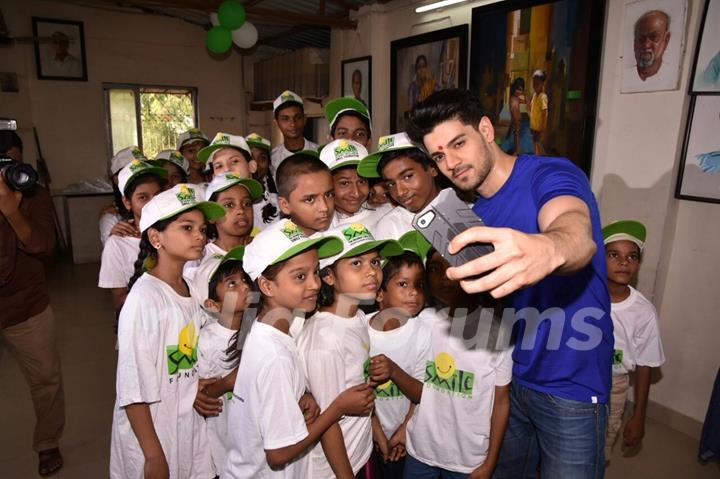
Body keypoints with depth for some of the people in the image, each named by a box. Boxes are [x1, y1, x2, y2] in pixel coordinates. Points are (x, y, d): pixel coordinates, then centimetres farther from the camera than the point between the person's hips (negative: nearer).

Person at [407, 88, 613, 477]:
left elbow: (579, 236, -42)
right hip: (509, 377, 6)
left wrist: (548, 250, -62)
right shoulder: (477, 213, 3)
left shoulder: (551, 175, -18)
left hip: (571, 385, -6)